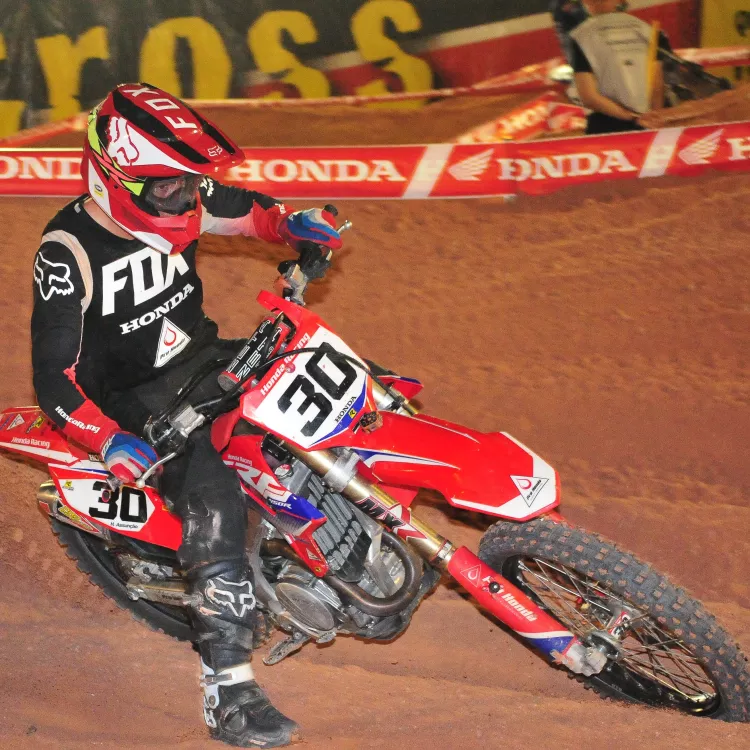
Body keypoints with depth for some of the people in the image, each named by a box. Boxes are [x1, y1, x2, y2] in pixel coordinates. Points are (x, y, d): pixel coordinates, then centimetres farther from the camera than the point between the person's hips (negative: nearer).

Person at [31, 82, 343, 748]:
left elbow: (256, 213, 15)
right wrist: (110, 442, -39)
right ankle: (228, 691, -25)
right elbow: (54, 378, -24)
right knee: (215, 509, -27)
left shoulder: (177, 199, -5)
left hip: (205, 359, 7)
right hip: (139, 403, -7)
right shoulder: (69, 250, -23)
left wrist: (300, 226, -9)